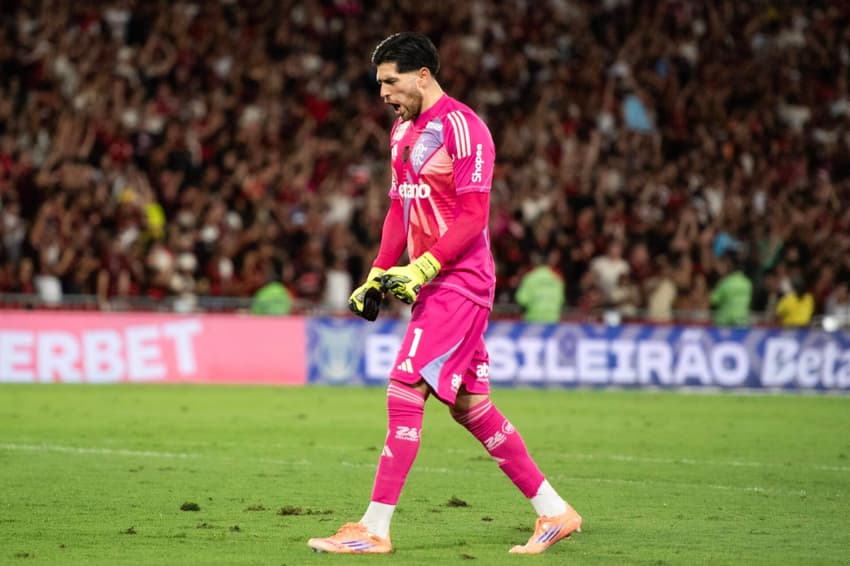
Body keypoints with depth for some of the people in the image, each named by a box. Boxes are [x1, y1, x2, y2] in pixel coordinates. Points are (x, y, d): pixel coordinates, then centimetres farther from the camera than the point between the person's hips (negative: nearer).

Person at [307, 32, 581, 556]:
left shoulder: (462, 126, -13)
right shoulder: (403, 131, 16)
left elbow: (473, 215, -18)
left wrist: (424, 267, -24)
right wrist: (379, 276, 15)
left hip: (460, 281, -9)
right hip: (432, 283, 9)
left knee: (405, 390, -14)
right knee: (470, 406, 10)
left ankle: (374, 529, -13)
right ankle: (554, 511, 17)